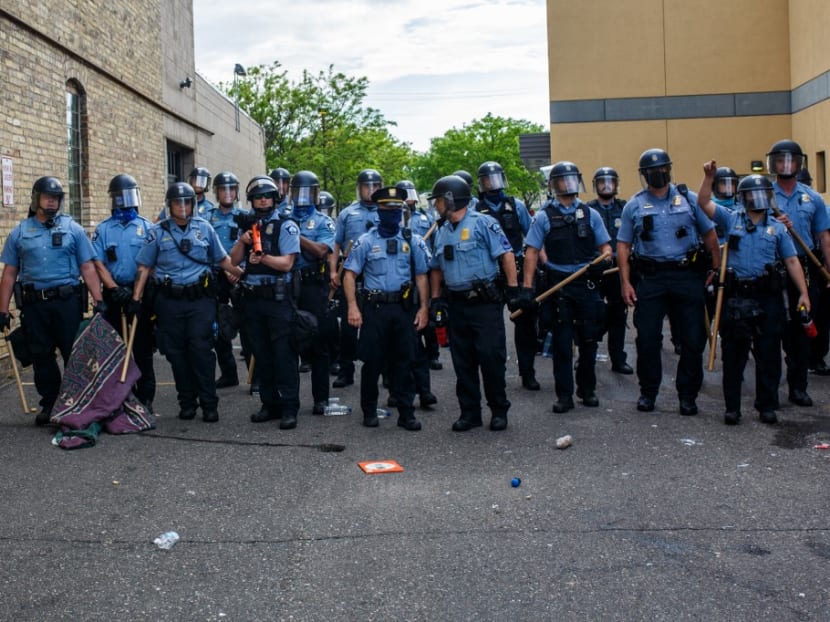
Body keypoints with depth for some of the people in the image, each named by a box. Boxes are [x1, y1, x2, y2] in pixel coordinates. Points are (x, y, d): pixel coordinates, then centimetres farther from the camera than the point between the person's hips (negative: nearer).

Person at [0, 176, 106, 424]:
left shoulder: (72, 229, 5)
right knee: (41, 356, 9)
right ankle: (49, 405, 20)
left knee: (74, 354, 2)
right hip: (33, 304, 2)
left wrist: (98, 301, -8)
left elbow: (87, 268, 1)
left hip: (67, 301, -2)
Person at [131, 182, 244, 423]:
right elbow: (144, 267, 6)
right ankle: (186, 402, 18)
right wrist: (136, 299, -1)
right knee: (177, 353, 6)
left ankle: (209, 403, 1)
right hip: (169, 301, 1)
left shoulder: (204, 228, 7)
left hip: (200, 298, -1)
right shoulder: (158, 232, 5)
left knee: (201, 349, -7)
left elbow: (222, 259, 14)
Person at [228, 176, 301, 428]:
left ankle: (289, 408, -2)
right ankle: (270, 403, 20)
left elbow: (287, 263, -11)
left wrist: (263, 257, -27)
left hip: (278, 298, -6)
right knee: (261, 353, 10)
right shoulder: (249, 227, 16)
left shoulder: (286, 226, -1)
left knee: (283, 353, -6)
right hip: (252, 297, 6)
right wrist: (242, 242, -6)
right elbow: (234, 260, 12)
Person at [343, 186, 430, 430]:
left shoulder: (412, 241, 8)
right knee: (372, 361, 4)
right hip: (374, 307, -1)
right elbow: (349, 274, 0)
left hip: (403, 308, 2)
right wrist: (352, 307, -9)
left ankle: (406, 413, 13)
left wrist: (423, 308, 2)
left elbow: (421, 276, 9)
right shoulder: (365, 241, 3)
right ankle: (369, 412, 17)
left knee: (404, 362, 5)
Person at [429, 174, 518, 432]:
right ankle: (469, 411, 18)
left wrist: (513, 289, -14)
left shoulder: (482, 223, -7)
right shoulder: (441, 232, 13)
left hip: (485, 302, -6)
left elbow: (506, 254, -10)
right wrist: (435, 299, 14)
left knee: (491, 356, -4)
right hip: (457, 305, 6)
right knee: (463, 362, 9)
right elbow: (437, 268, 21)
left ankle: (499, 410, 10)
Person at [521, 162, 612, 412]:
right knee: (562, 342, 1)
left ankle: (587, 389, 23)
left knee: (589, 340, 8)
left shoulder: (590, 214, 10)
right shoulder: (544, 217, 3)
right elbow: (532, 251, 0)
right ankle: (564, 395, 8)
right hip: (559, 285, -2)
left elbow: (605, 245, 12)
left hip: (587, 284, 2)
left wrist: (605, 259, -12)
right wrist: (527, 287, -9)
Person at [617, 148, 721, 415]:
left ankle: (687, 394, 16)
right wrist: (625, 282, -2)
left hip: (687, 276, 0)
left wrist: (716, 269, 0)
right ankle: (648, 392, 18)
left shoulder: (689, 199, 8)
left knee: (693, 339, 2)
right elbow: (623, 245, 6)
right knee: (647, 338, 1)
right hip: (650, 278, 0)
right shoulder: (634, 205, 8)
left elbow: (709, 235, 10)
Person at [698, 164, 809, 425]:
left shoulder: (777, 227, 10)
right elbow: (704, 203, -2)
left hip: (768, 297, 1)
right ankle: (732, 407, 13)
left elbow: (792, 261, 7)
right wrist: (709, 177, -14)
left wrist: (803, 292, 0)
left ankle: (767, 406, 17)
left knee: (768, 354, 6)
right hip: (736, 297, -1)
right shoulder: (731, 219, 7)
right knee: (733, 354, 4)